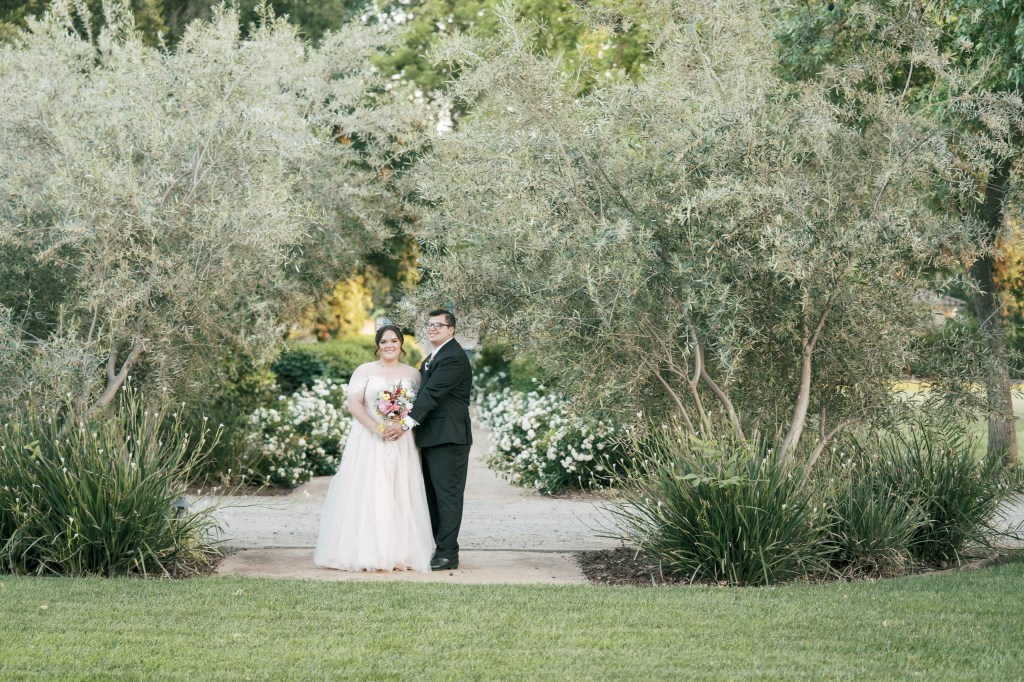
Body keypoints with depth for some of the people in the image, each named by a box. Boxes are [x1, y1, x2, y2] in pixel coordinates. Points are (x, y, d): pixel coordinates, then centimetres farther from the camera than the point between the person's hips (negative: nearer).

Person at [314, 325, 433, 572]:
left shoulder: (412, 374, 11)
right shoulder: (364, 371, 5)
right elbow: (354, 404, -4)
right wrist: (377, 428, -15)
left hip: (401, 444, 2)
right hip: (368, 441, -2)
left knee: (400, 495, -1)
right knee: (367, 495, -7)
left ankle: (399, 554, 2)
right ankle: (368, 554, -6)